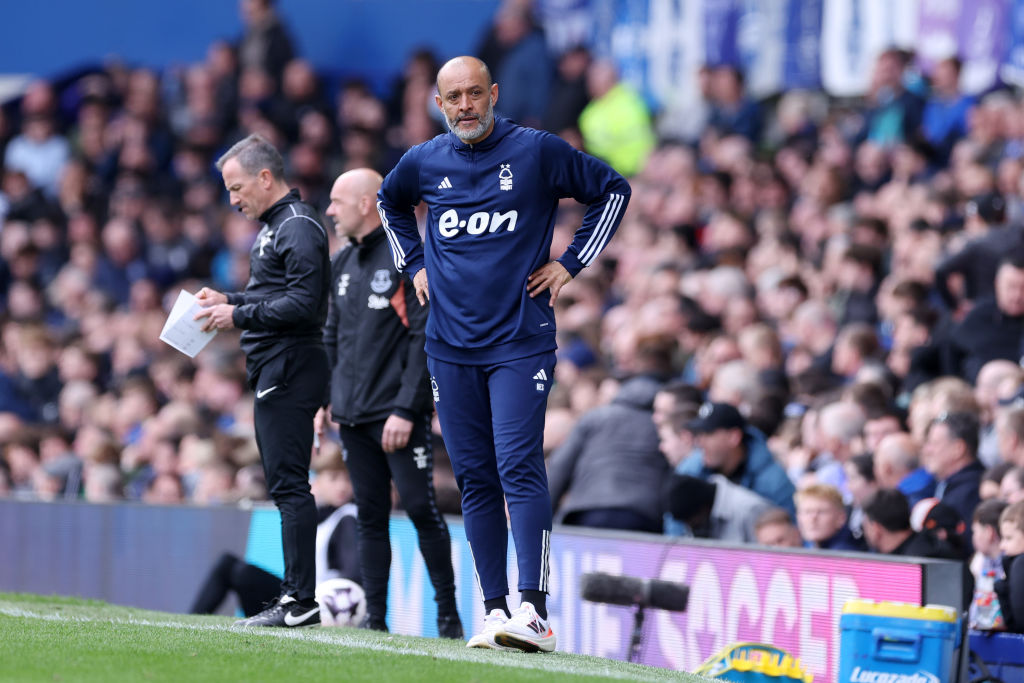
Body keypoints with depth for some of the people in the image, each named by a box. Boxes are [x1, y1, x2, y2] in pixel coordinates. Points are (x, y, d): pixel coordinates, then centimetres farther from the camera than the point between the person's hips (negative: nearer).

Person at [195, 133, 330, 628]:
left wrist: (240, 315, -17)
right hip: (273, 370, 11)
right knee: (284, 484, 10)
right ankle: (295, 599, 12)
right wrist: (229, 302, 14)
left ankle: (300, 600, -15)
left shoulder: (298, 228, -13)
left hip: (290, 366, -11)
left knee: (289, 484, -12)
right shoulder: (271, 226, 20)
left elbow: (304, 303, -21)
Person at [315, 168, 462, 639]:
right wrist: (323, 400, 14)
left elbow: (425, 338, -13)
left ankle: (448, 613, -1)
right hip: (354, 415, 7)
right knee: (370, 516, 7)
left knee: (421, 508, -8)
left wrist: (406, 409, -18)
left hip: (399, 413, -7)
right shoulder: (343, 264, 15)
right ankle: (375, 617, 9)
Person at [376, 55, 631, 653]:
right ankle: (495, 611, 9)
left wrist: (571, 263, 1)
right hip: (451, 346, 4)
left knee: (519, 466, -16)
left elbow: (613, 190, 6)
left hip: (520, 341, -4)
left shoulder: (538, 152, -4)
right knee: (475, 478, 5)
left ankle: (534, 611, -21)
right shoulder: (424, 163, 7)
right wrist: (415, 264, 17)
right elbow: (391, 202, 30)